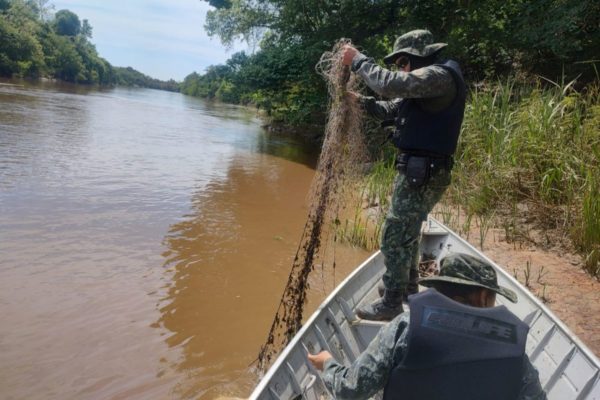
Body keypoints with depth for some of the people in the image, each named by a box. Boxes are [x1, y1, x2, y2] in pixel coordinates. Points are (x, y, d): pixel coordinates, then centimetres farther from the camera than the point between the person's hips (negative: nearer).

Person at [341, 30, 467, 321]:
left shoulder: (440, 76, -15)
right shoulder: (429, 81, 18)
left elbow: (391, 84, -27)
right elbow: (393, 110, 20)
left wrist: (358, 60, -14)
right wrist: (361, 101, 6)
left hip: (423, 174, -11)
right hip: (416, 171, 11)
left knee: (395, 238, -6)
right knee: (406, 233, 22)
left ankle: (391, 305, 5)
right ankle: (407, 288, 39)